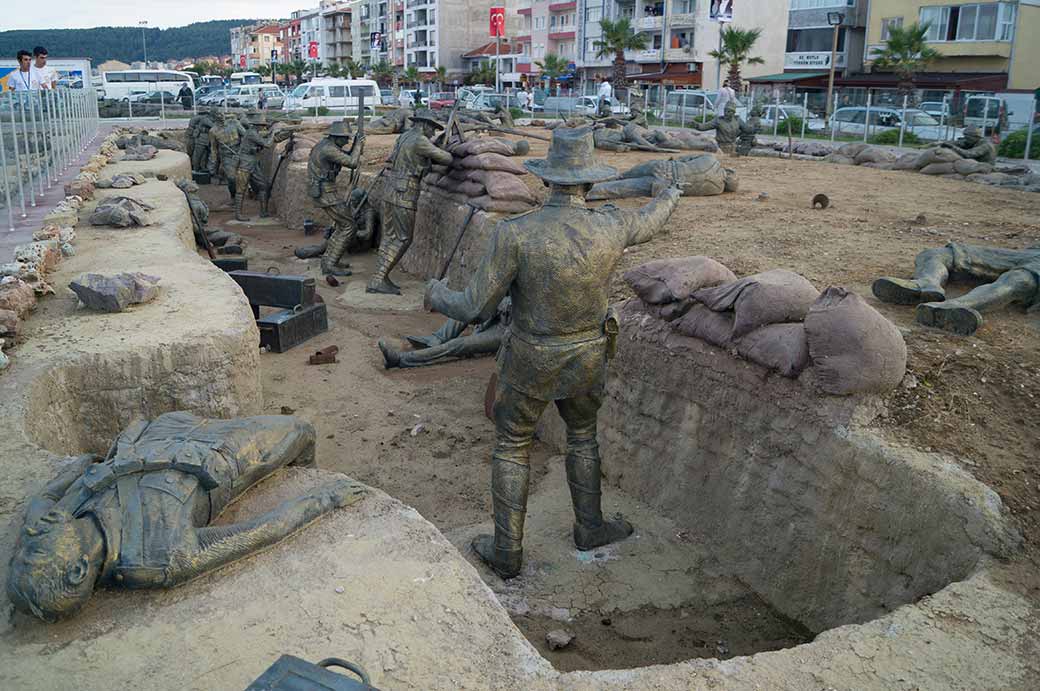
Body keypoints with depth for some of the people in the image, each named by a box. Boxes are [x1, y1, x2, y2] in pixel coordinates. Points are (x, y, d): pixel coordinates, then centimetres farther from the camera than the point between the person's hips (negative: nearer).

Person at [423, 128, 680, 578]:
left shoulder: (514, 233, -26)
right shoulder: (611, 228, -15)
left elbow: (474, 309, -21)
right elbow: (651, 220, 9)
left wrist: (436, 295, 1)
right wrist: (669, 196, 34)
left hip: (529, 361, -2)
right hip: (586, 359, 3)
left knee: (511, 448, 16)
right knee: (582, 435, 27)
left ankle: (506, 552, 24)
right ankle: (589, 528, 40)